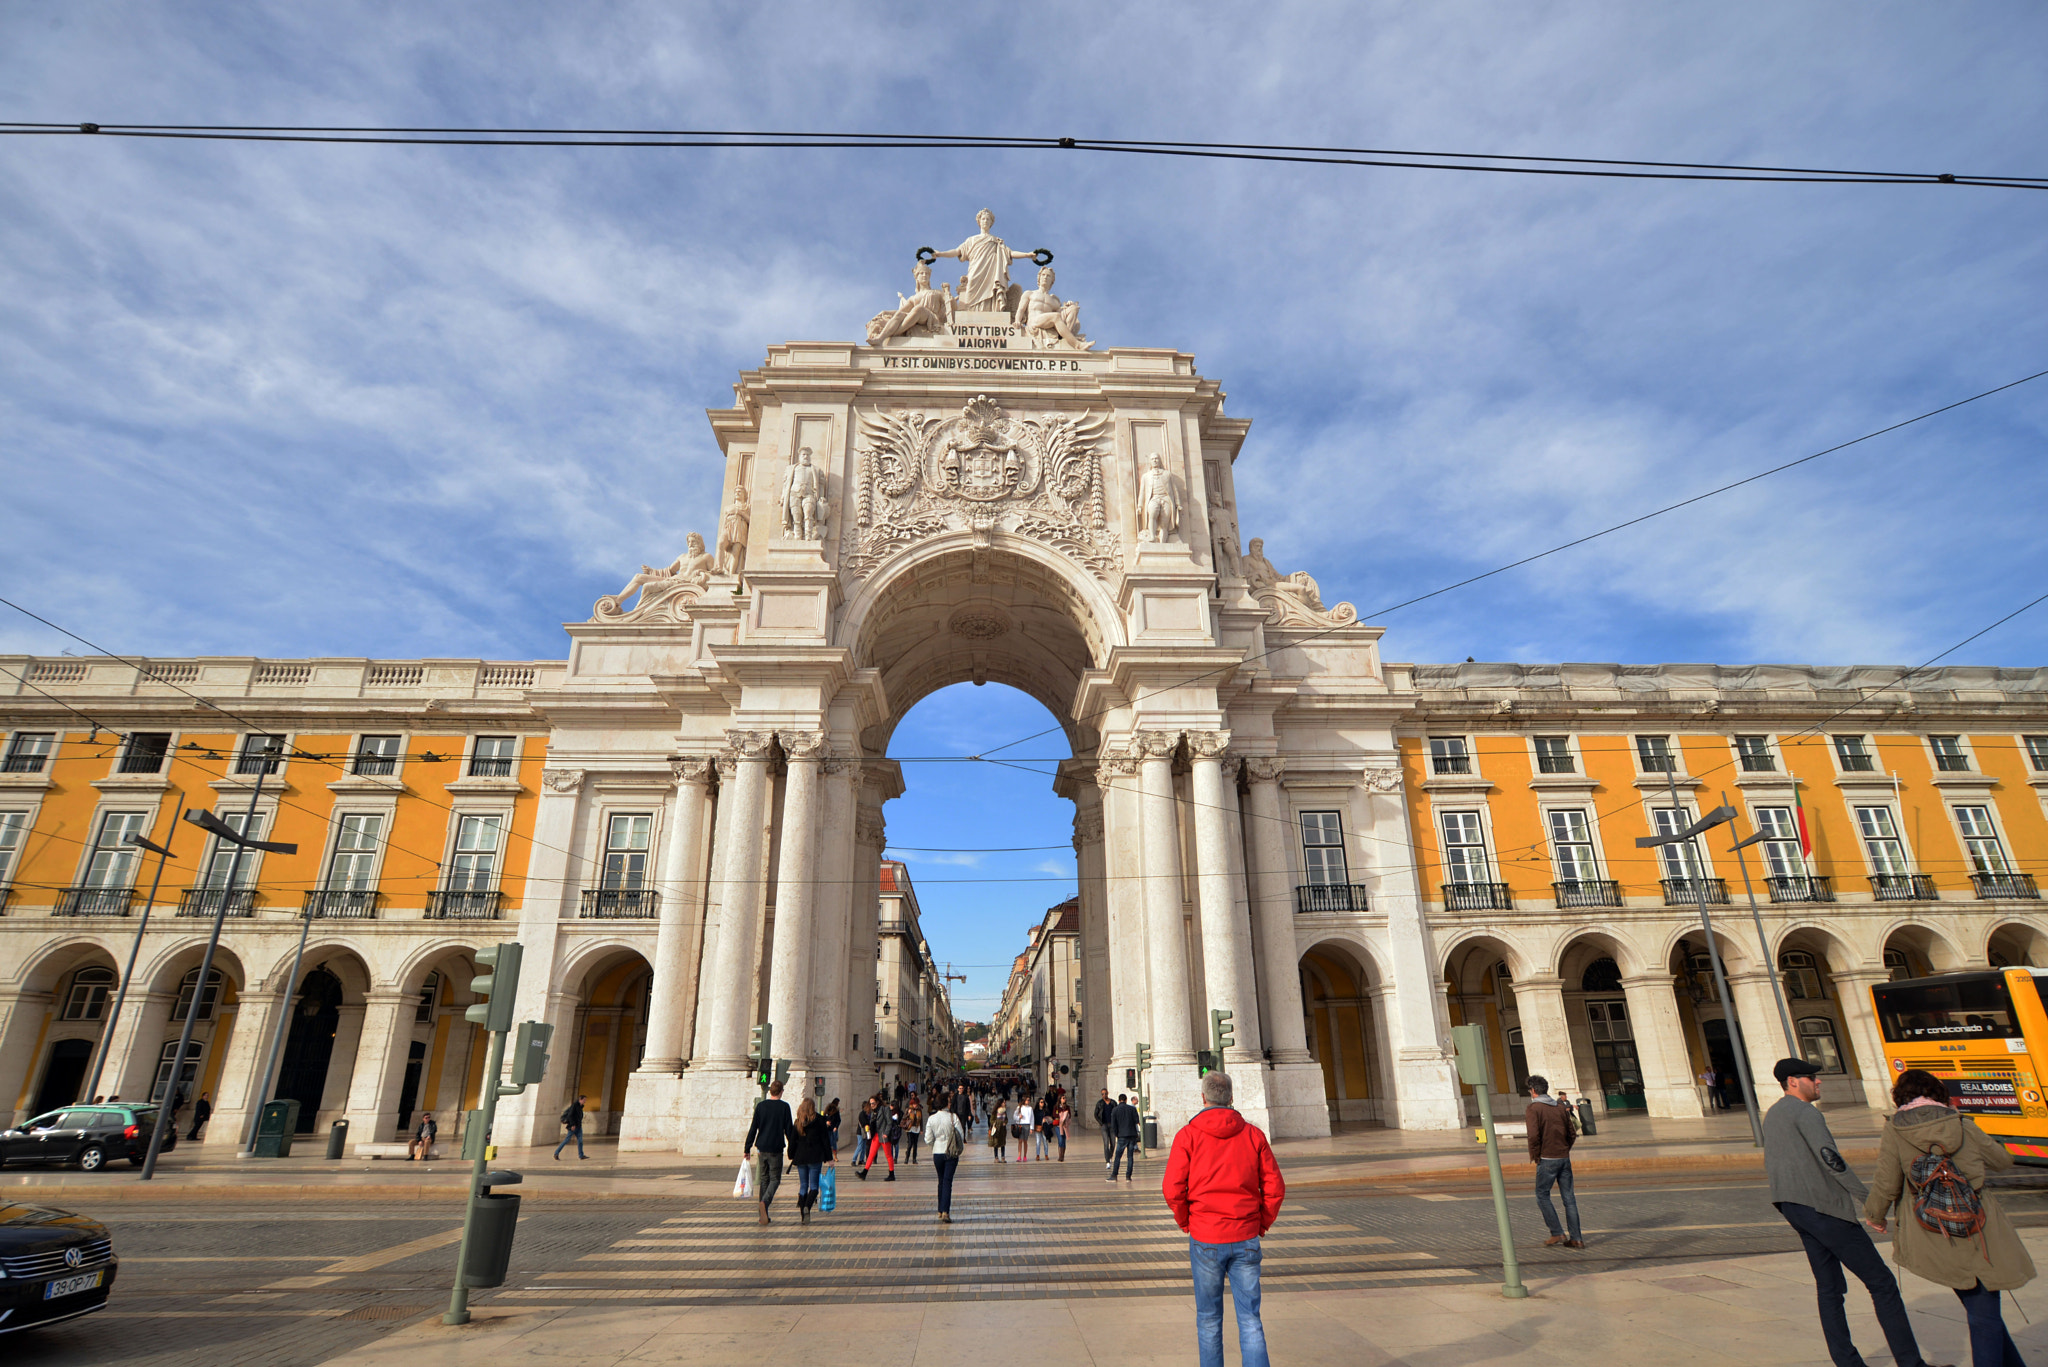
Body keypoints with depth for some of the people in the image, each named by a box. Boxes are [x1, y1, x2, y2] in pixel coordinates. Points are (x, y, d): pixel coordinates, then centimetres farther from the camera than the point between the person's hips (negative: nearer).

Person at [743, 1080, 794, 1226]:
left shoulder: (760, 1105, 4)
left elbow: (753, 1128, 3)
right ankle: (765, 1201, -23)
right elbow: (789, 1130, -3)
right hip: (776, 1148, -3)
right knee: (775, 1179, 5)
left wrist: (747, 1148, 9)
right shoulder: (784, 1107, -4)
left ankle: (764, 1216, 12)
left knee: (763, 1180, 12)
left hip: (762, 1148, 3)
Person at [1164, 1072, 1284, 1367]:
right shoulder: (1253, 1134, 0)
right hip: (1246, 1238, 2)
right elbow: (1275, 1188, -1)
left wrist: (1185, 1222, 5)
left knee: (1209, 1318, 13)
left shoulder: (1188, 1135, -7)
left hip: (1205, 1239, -2)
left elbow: (1173, 1189, -11)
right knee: (1250, 1319, 7)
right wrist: (1262, 1224, 11)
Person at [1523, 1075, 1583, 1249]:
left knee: (1542, 1196, 7)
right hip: (1565, 1158, 6)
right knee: (1569, 1198, 9)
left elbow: (1534, 1135, -19)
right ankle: (1576, 1238, 10)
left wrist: (1534, 1155, -5)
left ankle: (1557, 1233, 3)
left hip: (1547, 1159, -6)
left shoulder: (1533, 1108, -8)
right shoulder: (1560, 1106, 9)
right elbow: (1572, 1133, 10)